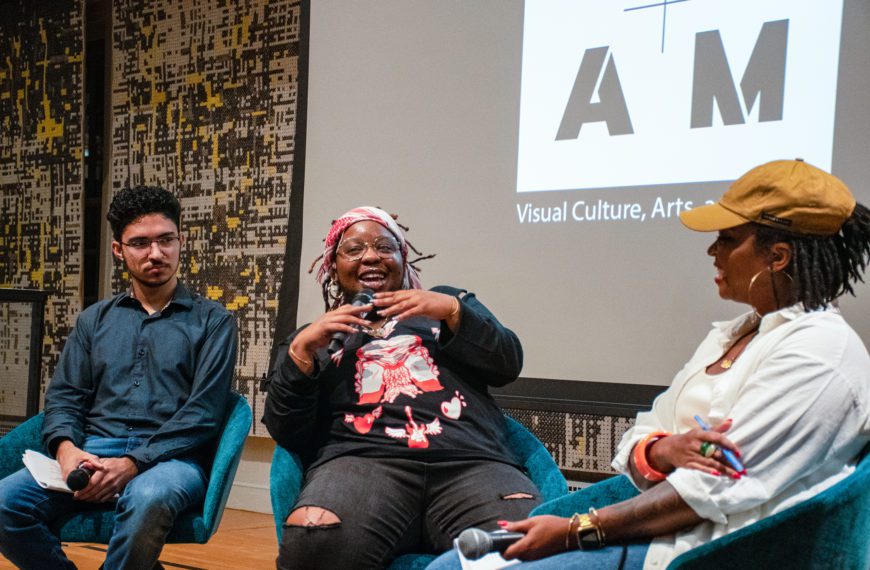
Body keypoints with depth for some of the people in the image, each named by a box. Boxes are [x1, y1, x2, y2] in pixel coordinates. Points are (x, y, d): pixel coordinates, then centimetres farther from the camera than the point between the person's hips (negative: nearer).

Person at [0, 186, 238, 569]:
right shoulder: (94, 320, 20)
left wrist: (133, 463, -16)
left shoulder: (212, 321, 7)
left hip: (170, 456, -3)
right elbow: (63, 396, 14)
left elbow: (203, 412, -3)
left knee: (148, 498, -39)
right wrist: (67, 447, -10)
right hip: (92, 452, 3)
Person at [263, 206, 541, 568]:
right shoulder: (315, 336, 27)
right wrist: (302, 349, 1)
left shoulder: (447, 301, 29)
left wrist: (452, 312, 1)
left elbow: (508, 364, 15)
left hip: (471, 460, 0)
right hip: (362, 460, 0)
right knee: (313, 540, -34)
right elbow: (285, 430, 14)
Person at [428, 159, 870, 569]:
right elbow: (636, 445, 13)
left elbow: (714, 490, -18)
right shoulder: (732, 334, 17)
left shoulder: (818, 350, -11)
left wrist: (574, 530, -16)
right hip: (650, 527, 8)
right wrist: (663, 451, -12)